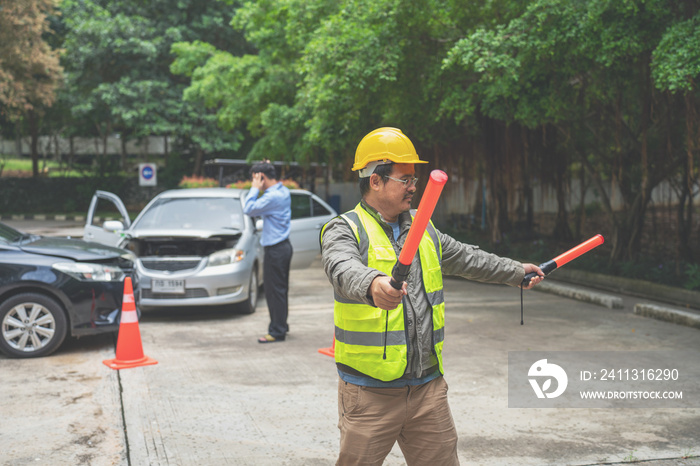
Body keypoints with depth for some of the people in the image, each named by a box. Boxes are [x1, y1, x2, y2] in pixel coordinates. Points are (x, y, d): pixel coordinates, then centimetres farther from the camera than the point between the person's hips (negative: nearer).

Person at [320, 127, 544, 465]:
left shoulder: (423, 231, 15)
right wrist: (373, 285, -51)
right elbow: (343, 269, -30)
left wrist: (517, 272, 39)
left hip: (428, 386, 6)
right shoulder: (344, 230, -7)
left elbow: (467, 259, 31)